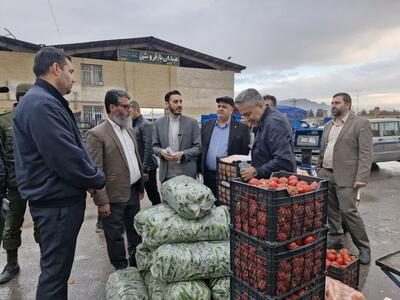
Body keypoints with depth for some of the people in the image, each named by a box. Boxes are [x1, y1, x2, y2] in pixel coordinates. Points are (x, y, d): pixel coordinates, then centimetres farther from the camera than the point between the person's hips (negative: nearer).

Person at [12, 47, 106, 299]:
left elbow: (71, 150, 14)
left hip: (59, 198, 10)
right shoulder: (41, 104, -20)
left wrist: (90, 178, 2)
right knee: (55, 271, 6)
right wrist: (98, 179, -9)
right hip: (57, 202, -10)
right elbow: (67, 158, -26)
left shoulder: (47, 102, 14)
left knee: (57, 267, 23)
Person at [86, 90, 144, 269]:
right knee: (115, 236, 12)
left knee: (136, 231, 20)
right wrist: (102, 201, -16)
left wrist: (141, 187, 14)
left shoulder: (129, 129, 9)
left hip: (133, 192, 7)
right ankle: (121, 269, 32)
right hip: (115, 196, -7)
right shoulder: (97, 134, -14)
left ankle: (137, 264, 40)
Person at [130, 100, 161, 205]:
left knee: (153, 194, 6)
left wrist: (145, 169, -18)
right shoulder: (132, 125, 10)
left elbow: (148, 148, -17)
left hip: (147, 166, -7)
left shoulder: (145, 124, -12)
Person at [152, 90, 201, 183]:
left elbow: (198, 147, -3)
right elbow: (155, 146, 8)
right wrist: (161, 151, -14)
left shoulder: (192, 122, -1)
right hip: (166, 174, 2)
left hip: (187, 173, -1)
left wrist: (182, 154, -17)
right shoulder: (159, 123, 5)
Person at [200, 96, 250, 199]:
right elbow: (201, 148, 12)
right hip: (208, 176, 3)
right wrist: (199, 170, 7)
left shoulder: (241, 128, -1)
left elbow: (245, 153, -2)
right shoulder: (207, 125, 10)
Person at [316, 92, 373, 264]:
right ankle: (335, 239, 27)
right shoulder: (328, 125, 15)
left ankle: (364, 248, 10)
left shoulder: (361, 124, -5)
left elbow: (366, 153, -11)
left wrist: (361, 178, -17)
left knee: (348, 211, -7)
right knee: (332, 211, 12)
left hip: (346, 177, -6)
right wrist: (318, 170, 15)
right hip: (326, 176, 6)